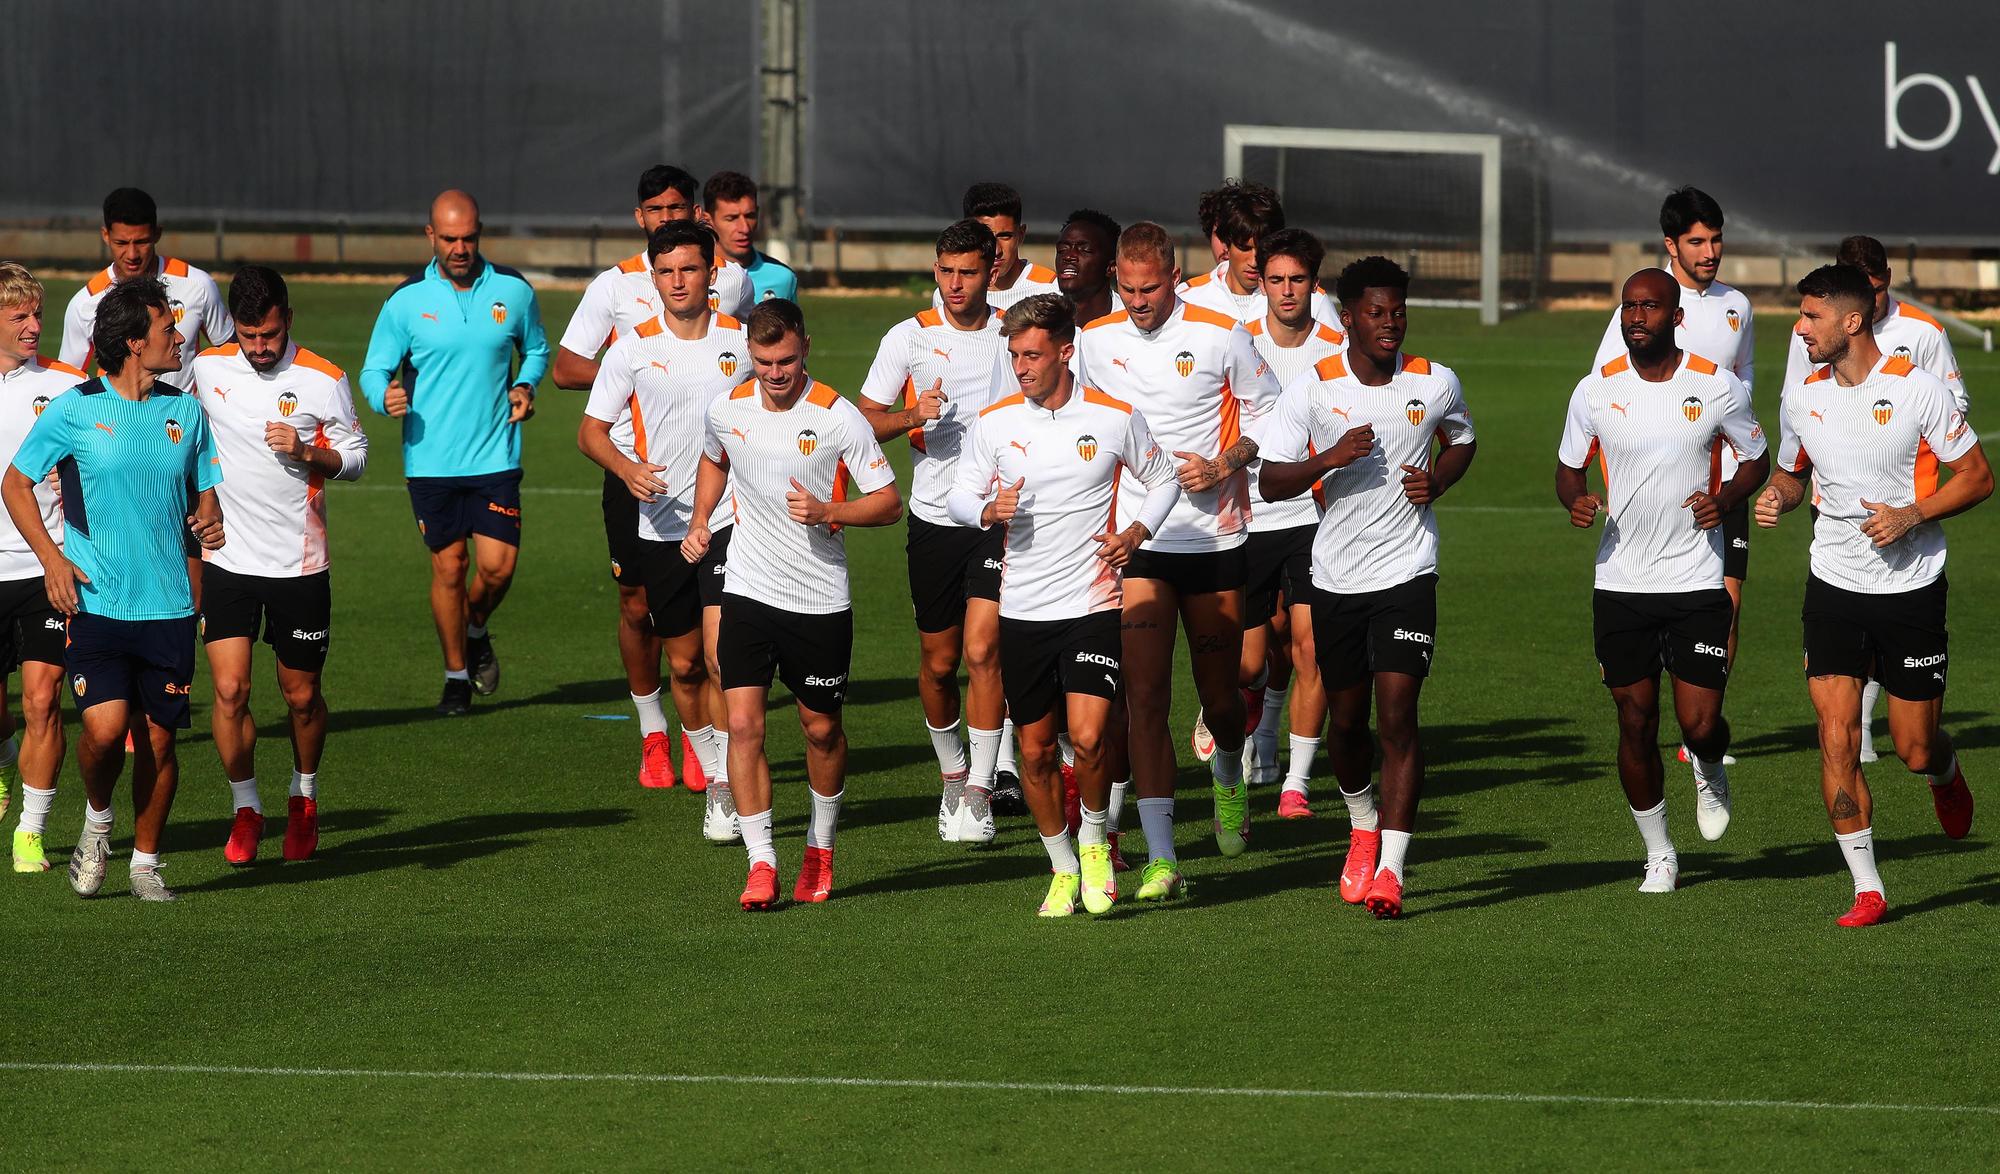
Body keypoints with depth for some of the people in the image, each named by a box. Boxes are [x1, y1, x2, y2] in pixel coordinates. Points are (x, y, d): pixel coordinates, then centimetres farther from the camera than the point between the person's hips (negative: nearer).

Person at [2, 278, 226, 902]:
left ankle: (146, 862, 20)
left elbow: (204, 491, 19)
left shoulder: (186, 413, 8)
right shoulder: (73, 410, -3)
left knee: (158, 736, 4)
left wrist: (209, 522, -5)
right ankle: (97, 820, 12)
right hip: (95, 602, -3)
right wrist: (51, 556, -6)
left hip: (168, 606, 3)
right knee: (105, 727, -18)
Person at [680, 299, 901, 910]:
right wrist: (699, 522, 8)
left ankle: (820, 848, 32)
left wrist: (827, 511, -23)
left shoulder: (838, 417, -12)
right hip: (748, 590, 2)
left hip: (821, 600, -2)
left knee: (822, 729, 10)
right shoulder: (726, 409, -1)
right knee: (743, 724, -11)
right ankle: (761, 864, -7)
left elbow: (888, 502, -8)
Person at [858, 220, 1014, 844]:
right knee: (938, 660, 8)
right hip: (934, 517, 2)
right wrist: (913, 415, -18)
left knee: (982, 650, -14)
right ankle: (952, 774, 31)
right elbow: (866, 418, 2)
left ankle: (979, 794, -8)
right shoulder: (909, 338, 1)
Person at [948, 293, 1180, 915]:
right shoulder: (994, 421, 0)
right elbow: (960, 493, 10)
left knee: (1087, 738, -17)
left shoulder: (1114, 418, -4)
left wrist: (1137, 531, -6)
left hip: (1092, 604, -3)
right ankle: (1062, 867, 24)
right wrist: (989, 510, -12)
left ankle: (1095, 840, 10)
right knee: (1036, 750, 6)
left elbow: (1163, 478, 11)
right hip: (1022, 610, 3)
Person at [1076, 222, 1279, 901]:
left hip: (1214, 538, -1)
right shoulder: (1094, 341, 1)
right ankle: (1160, 860, -13)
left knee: (1218, 692, 10)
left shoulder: (1220, 336, -6)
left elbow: (1268, 412, 5)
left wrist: (1221, 466, -11)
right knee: (1144, 697, -11)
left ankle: (1229, 779, 46)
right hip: (1135, 540, 1)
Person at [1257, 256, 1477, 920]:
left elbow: (1462, 440, 20)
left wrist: (1438, 479, -1)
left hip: (1407, 572, -1)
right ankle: (1363, 823, 42)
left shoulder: (1436, 384, -2)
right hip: (1336, 577, 1)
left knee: (1397, 715, -12)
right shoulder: (1314, 389, -6)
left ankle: (1390, 870, -13)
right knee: (1346, 720, 12)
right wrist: (1331, 457, -24)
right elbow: (1270, 483, -7)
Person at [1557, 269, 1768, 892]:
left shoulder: (1716, 386, -4)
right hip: (1620, 583, 2)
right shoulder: (1596, 390, -1)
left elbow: (1755, 459, 9)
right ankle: (1658, 852, 21)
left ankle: (1710, 771, 30)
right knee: (1636, 723, 4)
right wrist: (1575, 499, -12)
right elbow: (1569, 466, 11)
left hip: (1696, 582, -1)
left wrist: (1725, 498, -11)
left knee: (1700, 724, -8)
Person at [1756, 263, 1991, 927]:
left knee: (1916, 750, 3)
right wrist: (1776, 498, -4)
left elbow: (1977, 476, -6)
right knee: (1837, 740, -10)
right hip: (1834, 589, 3)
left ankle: (1946, 774, 42)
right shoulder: (1801, 398, 3)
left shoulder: (1918, 391, -11)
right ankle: (1867, 889, -2)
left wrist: (1911, 515, -19)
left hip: (1912, 590, -3)